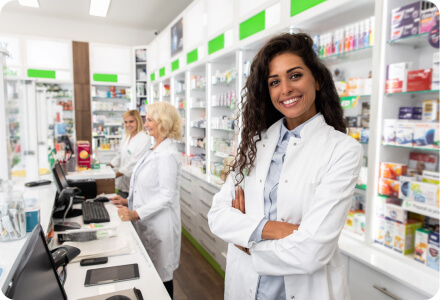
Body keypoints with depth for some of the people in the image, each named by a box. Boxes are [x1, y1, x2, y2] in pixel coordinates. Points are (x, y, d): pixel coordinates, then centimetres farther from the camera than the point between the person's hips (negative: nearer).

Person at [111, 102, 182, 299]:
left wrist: (136, 214, -24)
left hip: (159, 226, -9)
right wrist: (128, 201, 12)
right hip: (147, 223, 9)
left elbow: (166, 196, -23)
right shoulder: (155, 150, 10)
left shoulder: (167, 155, -21)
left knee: (161, 276, 7)